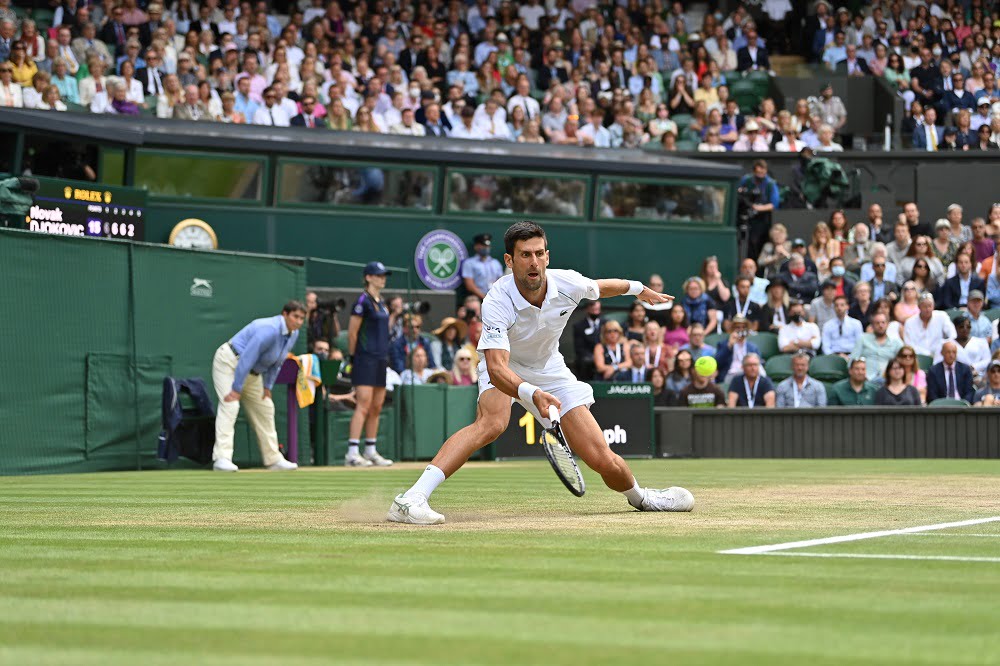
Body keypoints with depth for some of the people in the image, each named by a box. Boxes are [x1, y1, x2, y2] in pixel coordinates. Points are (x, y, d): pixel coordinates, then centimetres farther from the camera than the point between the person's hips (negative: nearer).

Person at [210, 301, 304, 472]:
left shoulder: (293, 334, -2)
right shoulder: (269, 330, -31)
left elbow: (277, 362, 9)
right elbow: (247, 358, -32)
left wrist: (267, 386, 5)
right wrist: (236, 389, -30)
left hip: (252, 373, 10)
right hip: (229, 362, -10)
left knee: (265, 409, 11)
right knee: (230, 405, -23)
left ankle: (273, 459, 20)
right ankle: (222, 458, -31)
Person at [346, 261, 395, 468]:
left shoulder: (382, 302, 17)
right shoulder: (363, 301, -9)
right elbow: (352, 333, -10)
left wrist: (385, 357, 17)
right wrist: (353, 357, -7)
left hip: (381, 360, 9)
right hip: (366, 359, -9)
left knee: (376, 408, 9)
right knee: (364, 406, -15)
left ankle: (371, 451, 15)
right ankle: (352, 453, -18)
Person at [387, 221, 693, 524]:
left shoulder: (568, 284, -22)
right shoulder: (496, 303, -33)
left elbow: (600, 287, 4)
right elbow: (497, 369, -43)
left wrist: (638, 288, 23)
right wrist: (530, 394, -62)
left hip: (550, 370, 3)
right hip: (505, 367, -3)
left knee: (605, 462, -6)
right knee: (492, 422, -38)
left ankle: (639, 496, 30)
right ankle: (411, 500, -43)